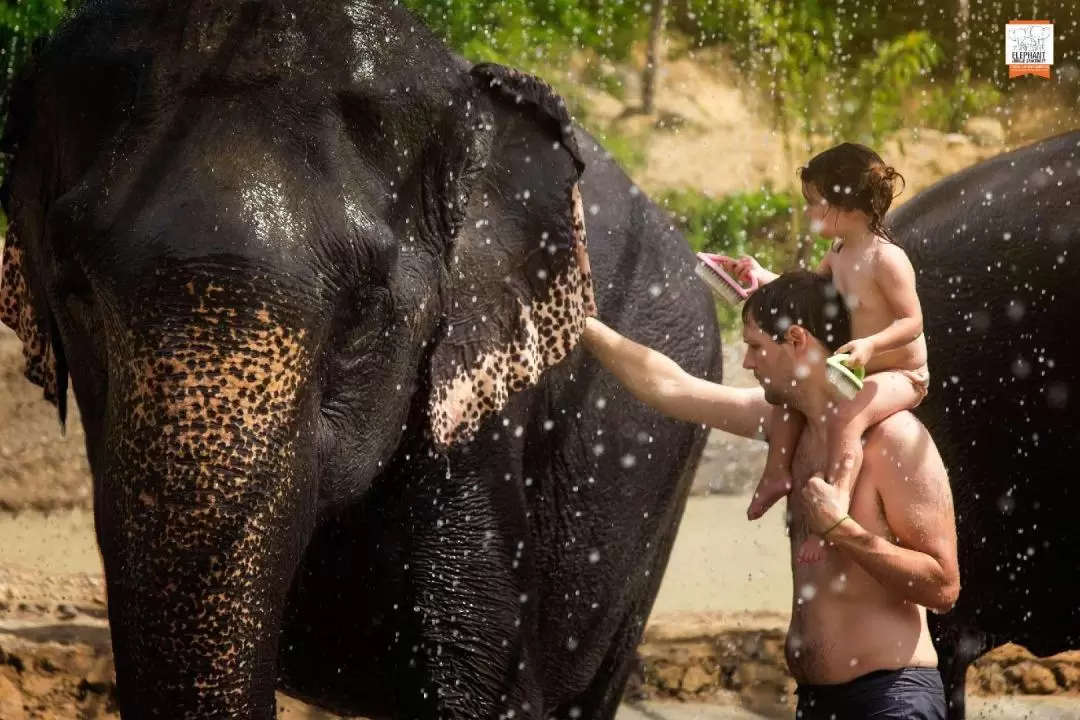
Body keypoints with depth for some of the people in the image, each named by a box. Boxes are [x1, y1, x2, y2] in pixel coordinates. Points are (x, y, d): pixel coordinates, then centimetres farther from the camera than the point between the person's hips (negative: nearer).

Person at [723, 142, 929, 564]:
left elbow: (912, 322, -25)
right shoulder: (839, 254, 4)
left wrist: (870, 344, -39)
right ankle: (777, 471, 18)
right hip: (859, 371, 10)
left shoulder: (886, 259, -24)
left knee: (844, 415, -34)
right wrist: (763, 276, 10)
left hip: (901, 375, -10)